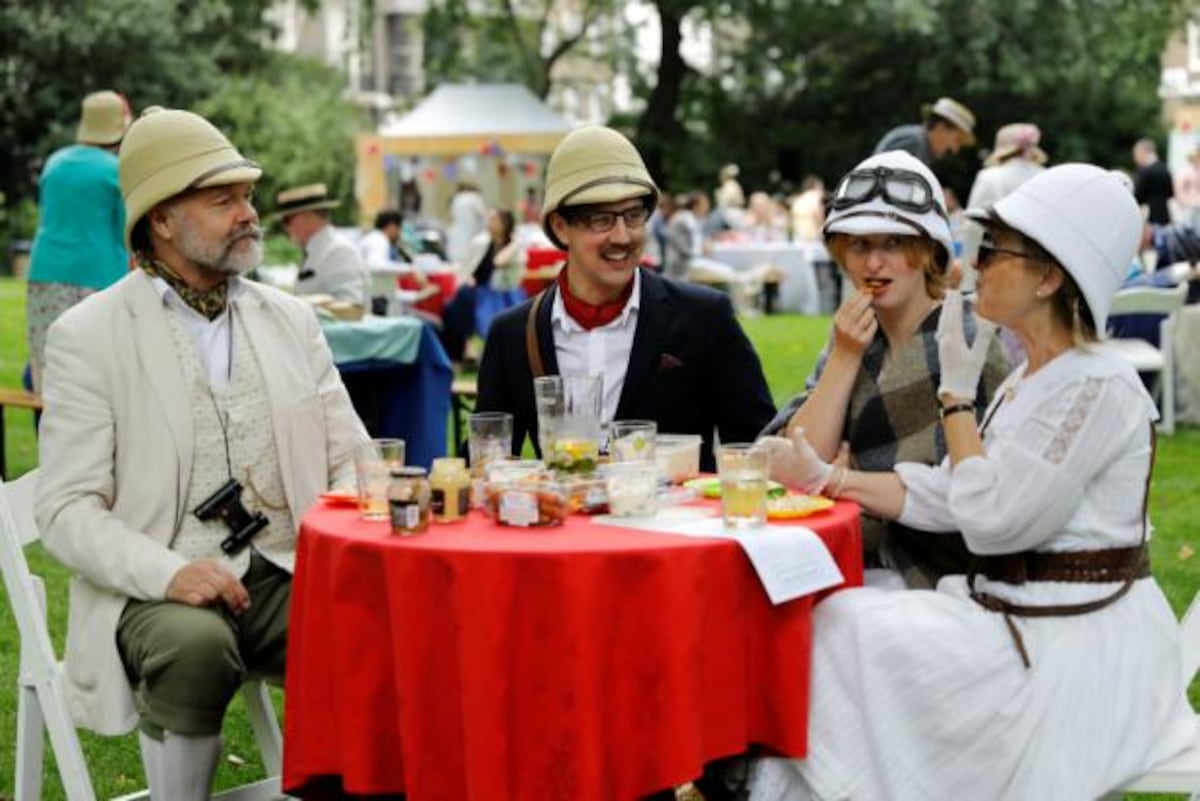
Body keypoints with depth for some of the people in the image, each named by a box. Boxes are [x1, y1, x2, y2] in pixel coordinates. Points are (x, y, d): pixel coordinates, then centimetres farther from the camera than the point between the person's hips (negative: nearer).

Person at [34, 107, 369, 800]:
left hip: (285, 578, 3)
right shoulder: (86, 337, -1)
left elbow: (350, 457, 14)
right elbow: (68, 510, -5)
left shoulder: (290, 319, 13)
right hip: (156, 592, -3)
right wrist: (166, 571, -23)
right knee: (195, 645, -35)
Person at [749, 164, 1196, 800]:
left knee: (854, 639, -16)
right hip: (1015, 616, 9)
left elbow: (988, 520, -21)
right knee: (832, 621, -4)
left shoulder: (1098, 388, -18)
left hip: (1077, 647, -9)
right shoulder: (1028, 380, 12)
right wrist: (828, 479, 3)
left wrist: (956, 392, -12)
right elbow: (945, 498, 11)